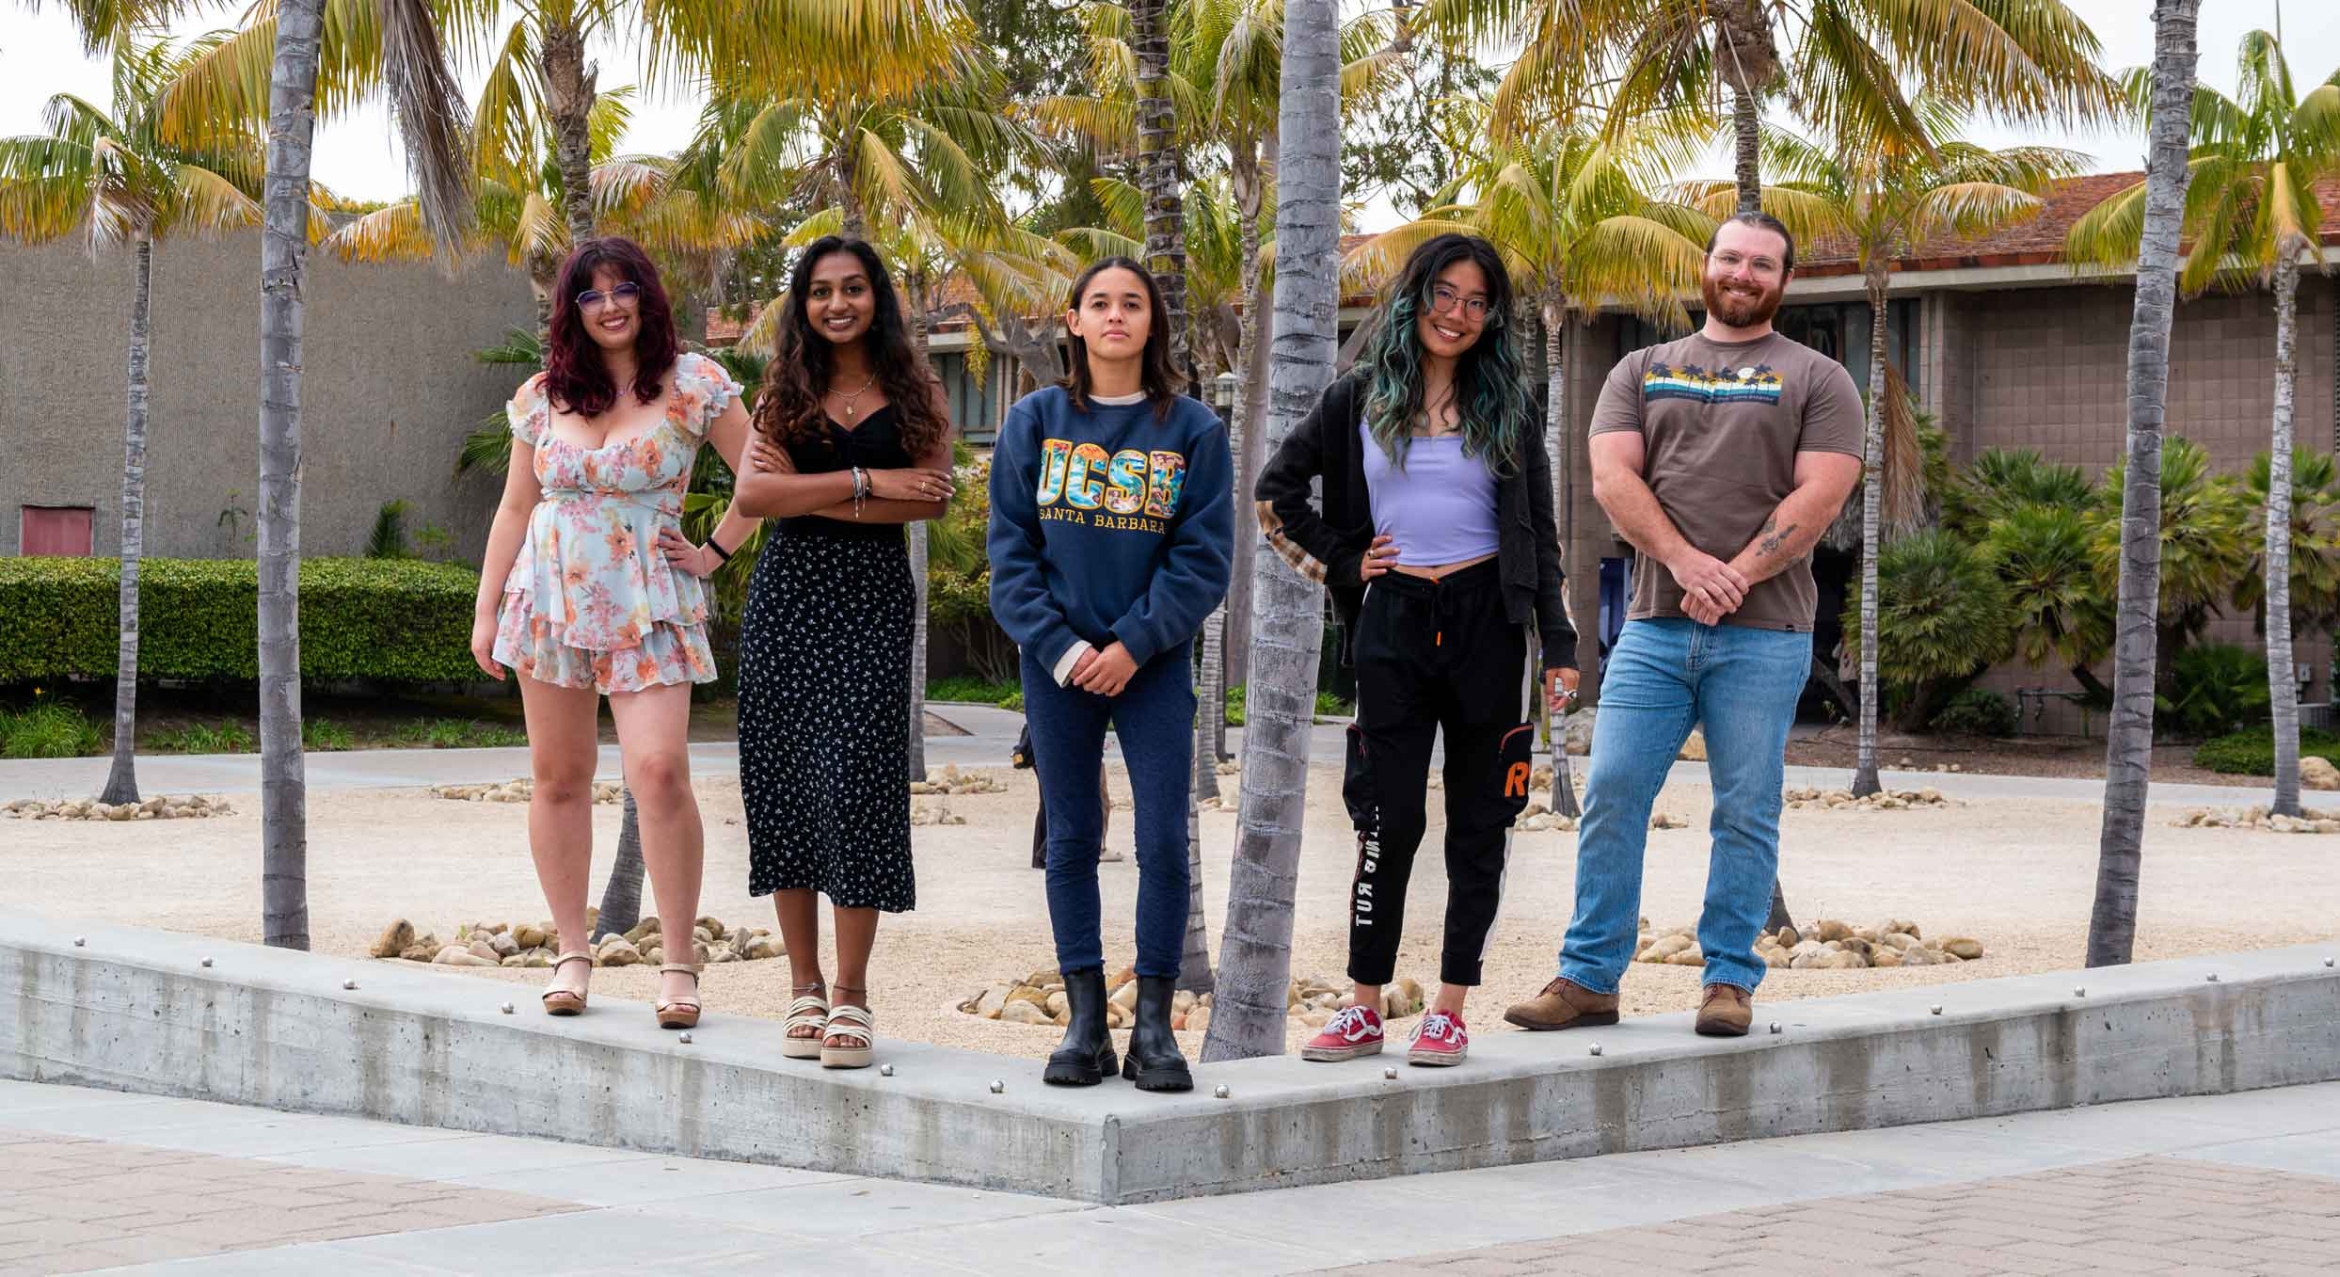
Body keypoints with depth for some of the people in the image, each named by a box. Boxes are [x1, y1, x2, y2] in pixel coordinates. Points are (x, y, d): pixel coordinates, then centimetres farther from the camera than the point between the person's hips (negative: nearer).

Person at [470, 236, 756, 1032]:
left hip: (648, 604, -4)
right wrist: (487, 611, 11)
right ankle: (572, 952, 14)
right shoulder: (542, 398, 9)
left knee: (659, 771, -16)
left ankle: (679, 963, -10)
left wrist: (715, 551, -2)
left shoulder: (692, 385, -1)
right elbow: (514, 509, 14)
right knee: (558, 778, 5)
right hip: (549, 600, 4)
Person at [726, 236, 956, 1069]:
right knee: (785, 782, 0)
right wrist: (867, 482, -12)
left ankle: (852, 993, -4)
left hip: (874, 599, -2)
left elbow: (933, 500, -7)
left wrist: (809, 492, -9)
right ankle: (805, 988, 9)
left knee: (855, 779, -10)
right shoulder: (785, 393, 10)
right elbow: (753, 494, -5)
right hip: (788, 595, 2)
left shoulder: (913, 393, 7)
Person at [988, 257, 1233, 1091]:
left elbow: (1204, 555, -2)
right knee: (1071, 842, 4)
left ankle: (1153, 1026, 2)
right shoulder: (1034, 422, 4)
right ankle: (1084, 1022, 10)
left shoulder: (1193, 429, 2)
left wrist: (1135, 644, -12)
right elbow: (1011, 548, 2)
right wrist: (1060, 648, -9)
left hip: (1154, 663, -1)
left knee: (1164, 843, -5)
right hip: (1058, 663, 1)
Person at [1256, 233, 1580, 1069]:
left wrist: (1558, 644, 0)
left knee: (1479, 825, 2)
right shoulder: (1359, 401, 7)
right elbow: (1275, 490, 14)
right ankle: (1365, 1010, 4)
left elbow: (1540, 534, 7)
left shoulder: (1507, 408, 7)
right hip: (1393, 624, 0)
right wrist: (1340, 562, 4)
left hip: (1486, 623, 1)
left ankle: (1451, 1013, 7)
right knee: (1388, 819, -3)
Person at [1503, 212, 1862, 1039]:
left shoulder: (1817, 380, 9)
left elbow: (1819, 496, -4)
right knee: (1612, 795, -3)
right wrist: (1685, 560, -13)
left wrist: (1736, 577, -14)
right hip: (1653, 628, 2)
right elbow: (1612, 479, 3)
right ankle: (1588, 977, 3)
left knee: (1746, 812, 0)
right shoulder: (1642, 371, 16)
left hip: (1763, 636, -2)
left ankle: (1729, 980, 7)